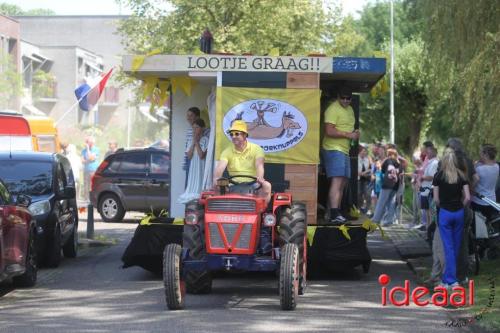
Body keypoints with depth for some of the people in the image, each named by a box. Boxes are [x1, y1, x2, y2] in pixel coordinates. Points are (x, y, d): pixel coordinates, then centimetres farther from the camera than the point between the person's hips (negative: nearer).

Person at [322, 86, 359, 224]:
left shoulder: (350, 109, 18)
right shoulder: (333, 109, -13)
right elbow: (329, 131, -21)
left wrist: (355, 133, 8)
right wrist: (348, 135, -19)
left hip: (345, 150, 10)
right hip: (334, 149, -10)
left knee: (343, 182, 12)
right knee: (337, 181, -18)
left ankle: (337, 212, 19)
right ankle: (334, 214, -25)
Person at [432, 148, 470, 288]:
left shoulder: (439, 176, -6)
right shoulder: (461, 175, 0)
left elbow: (436, 199, -5)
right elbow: (467, 198, -4)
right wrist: (460, 206, 12)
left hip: (445, 213, -3)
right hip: (459, 213, 3)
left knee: (449, 247, 0)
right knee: (456, 247, 13)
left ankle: (451, 280, -4)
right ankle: (447, 277, 21)